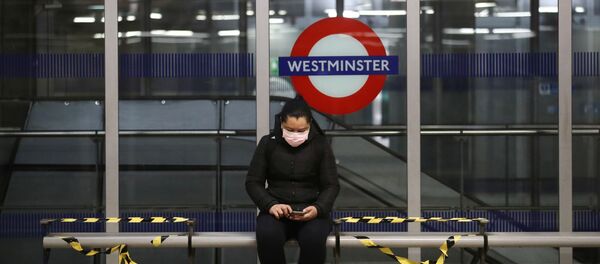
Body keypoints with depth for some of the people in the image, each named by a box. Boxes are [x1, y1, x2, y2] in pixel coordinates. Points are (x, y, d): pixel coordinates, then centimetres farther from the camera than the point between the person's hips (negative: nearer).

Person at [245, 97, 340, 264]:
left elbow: (331, 185, 4)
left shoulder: (320, 145, 3)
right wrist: (270, 205, -15)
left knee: (314, 239, -35)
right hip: (277, 211, 0)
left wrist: (318, 208, -18)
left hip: (310, 211, 0)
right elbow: (253, 182, 5)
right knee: (268, 236, -35)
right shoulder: (268, 143, 4)